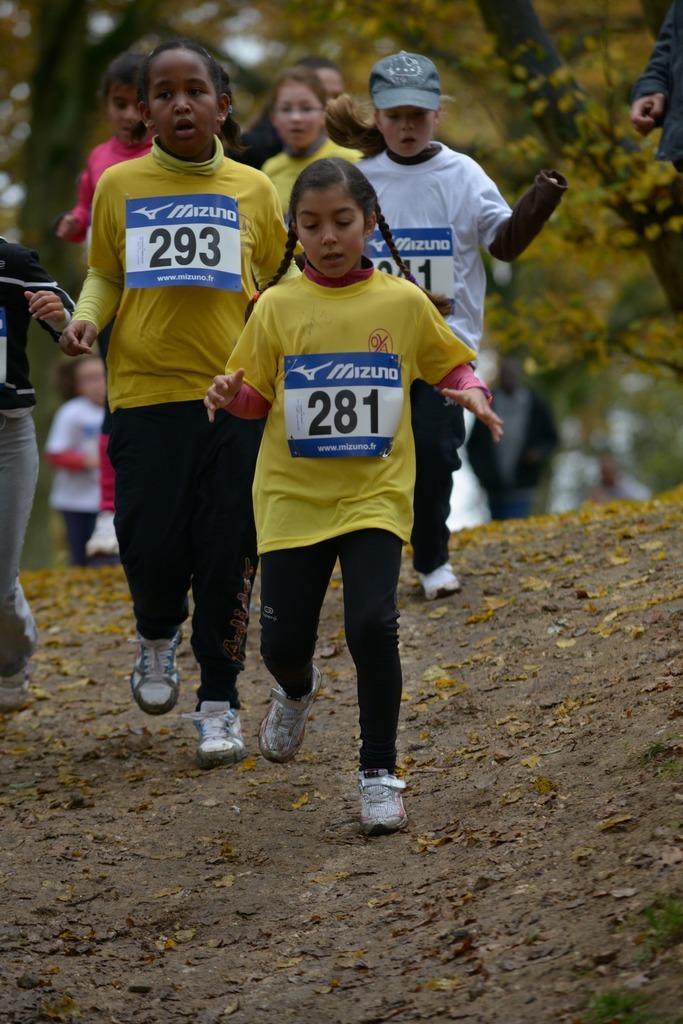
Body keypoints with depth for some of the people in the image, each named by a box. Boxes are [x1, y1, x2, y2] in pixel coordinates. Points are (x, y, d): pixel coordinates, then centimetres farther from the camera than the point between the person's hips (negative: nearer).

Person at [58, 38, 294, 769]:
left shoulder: (252, 190, 5)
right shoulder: (119, 186, 5)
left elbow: (277, 284, 15)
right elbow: (104, 275, 14)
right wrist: (86, 318, -5)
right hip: (146, 392, 0)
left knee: (227, 556, -1)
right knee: (152, 549, -6)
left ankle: (219, 702, 13)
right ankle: (158, 634, 29)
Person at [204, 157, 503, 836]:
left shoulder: (403, 303, -1)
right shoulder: (278, 306, -1)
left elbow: (450, 364, 12)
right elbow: (256, 394, 5)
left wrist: (469, 392, -9)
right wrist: (230, 394, -16)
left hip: (376, 495, -1)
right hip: (292, 499, 1)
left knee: (371, 626, -19)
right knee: (282, 643, 2)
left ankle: (379, 773, -1)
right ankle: (297, 690, 42)